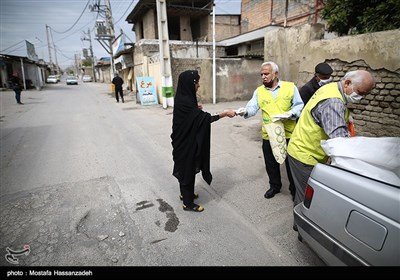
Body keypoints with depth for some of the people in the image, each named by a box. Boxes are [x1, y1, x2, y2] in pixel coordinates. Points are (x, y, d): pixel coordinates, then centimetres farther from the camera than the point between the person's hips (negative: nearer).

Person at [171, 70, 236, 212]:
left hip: (184, 140, 10)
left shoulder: (183, 98, 5)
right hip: (187, 142, -10)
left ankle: (185, 194, 40)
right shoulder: (184, 101, -25)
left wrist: (196, 108, 3)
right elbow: (206, 118, -27)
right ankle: (188, 203, 19)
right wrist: (225, 113, -20)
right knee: (188, 169, 3)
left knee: (184, 167, 21)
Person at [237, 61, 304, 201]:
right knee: (271, 163, 15)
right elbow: (253, 107, -6)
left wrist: (291, 113, -18)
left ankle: (294, 189, 32)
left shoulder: (290, 87, -1)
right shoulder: (259, 91, 5)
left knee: (291, 163, 11)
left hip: (288, 133, -2)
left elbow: (299, 105, 2)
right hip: (268, 135, 2)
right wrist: (245, 111, -28)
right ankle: (275, 186, 38)